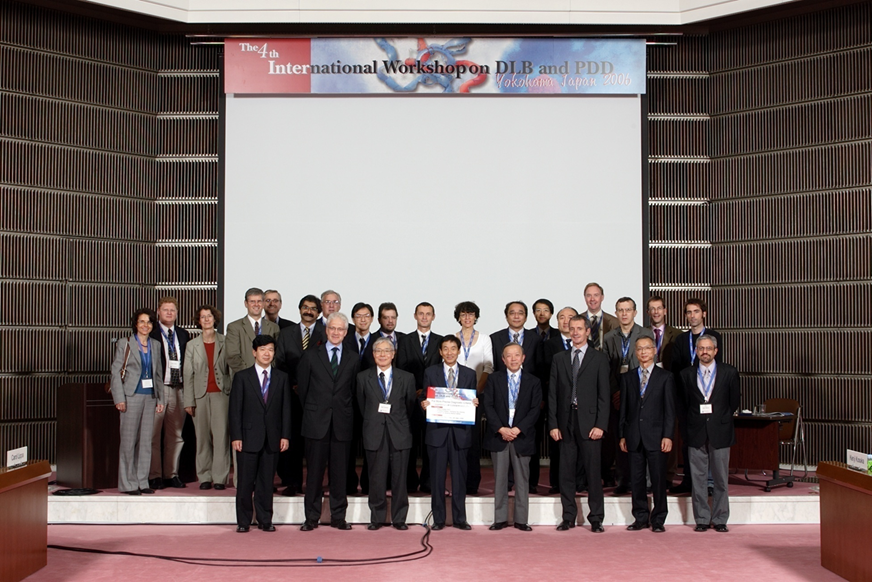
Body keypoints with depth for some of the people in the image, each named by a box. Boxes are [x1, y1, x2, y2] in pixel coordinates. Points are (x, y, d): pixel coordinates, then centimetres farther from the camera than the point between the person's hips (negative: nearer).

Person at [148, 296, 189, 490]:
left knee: (175, 435, 8)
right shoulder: (150, 334, 0)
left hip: (178, 389, 5)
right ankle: (155, 476, 5)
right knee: (154, 434, -2)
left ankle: (171, 474, 16)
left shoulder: (183, 335, 15)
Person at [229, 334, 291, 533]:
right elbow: (235, 409, 0)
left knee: (266, 481, 7)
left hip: (272, 438, 2)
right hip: (248, 437, -2)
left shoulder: (282, 378, 10)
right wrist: (235, 436, -7)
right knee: (246, 481, 2)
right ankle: (243, 521, 12)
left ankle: (265, 520, 15)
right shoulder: (242, 377, 4)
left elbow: (286, 408, 8)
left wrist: (285, 435, 0)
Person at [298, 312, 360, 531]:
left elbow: (354, 390, 11)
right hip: (316, 422, -1)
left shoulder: (353, 359, 9)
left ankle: (338, 516, 13)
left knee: (340, 472, 4)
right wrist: (311, 411, 7)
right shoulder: (311, 356, 5)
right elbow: (302, 388, 8)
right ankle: (312, 517, 10)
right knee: (314, 471, 2)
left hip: (342, 423, 1)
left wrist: (346, 413, 6)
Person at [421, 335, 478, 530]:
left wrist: (475, 403, -11)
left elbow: (473, 400, 10)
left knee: (459, 476, 5)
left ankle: (459, 518, 14)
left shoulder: (469, 374, 10)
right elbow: (424, 398, 6)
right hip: (437, 431, -1)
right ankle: (438, 519, 11)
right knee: (437, 476, 3)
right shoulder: (430, 372, 7)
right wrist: (423, 404, -15)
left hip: (460, 432, 1)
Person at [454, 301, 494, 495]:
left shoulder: (484, 339, 9)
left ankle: (472, 483, -1)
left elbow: (488, 366, 3)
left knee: (473, 438, -5)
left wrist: (478, 388, -10)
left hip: (476, 394, -1)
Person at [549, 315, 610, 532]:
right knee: (566, 472, 6)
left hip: (589, 422, -2)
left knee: (593, 472, 0)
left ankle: (596, 518, 8)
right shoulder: (559, 359, 11)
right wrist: (553, 424, 0)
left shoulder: (599, 359, 4)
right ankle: (568, 517, 15)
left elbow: (604, 395, 0)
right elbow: (552, 394, 8)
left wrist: (600, 425, -9)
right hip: (566, 422, 3)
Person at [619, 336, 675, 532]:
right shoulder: (627, 377, 12)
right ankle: (641, 517, 16)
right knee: (636, 479, 5)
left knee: (658, 480, 1)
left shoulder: (665, 377, 4)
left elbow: (670, 410, 0)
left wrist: (668, 435, -8)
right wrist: (622, 435, 5)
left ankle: (658, 520, 11)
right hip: (634, 437, 3)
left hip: (656, 436, -3)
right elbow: (623, 408, 11)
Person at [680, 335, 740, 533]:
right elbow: (684, 403, 9)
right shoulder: (687, 374, 5)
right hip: (696, 433, 1)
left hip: (720, 432, -1)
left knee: (720, 478, 5)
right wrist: (694, 420, 3)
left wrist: (722, 419, 5)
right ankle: (702, 519, 12)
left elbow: (734, 401, 8)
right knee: (698, 478, 3)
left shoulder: (729, 372, 2)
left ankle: (719, 519, 15)